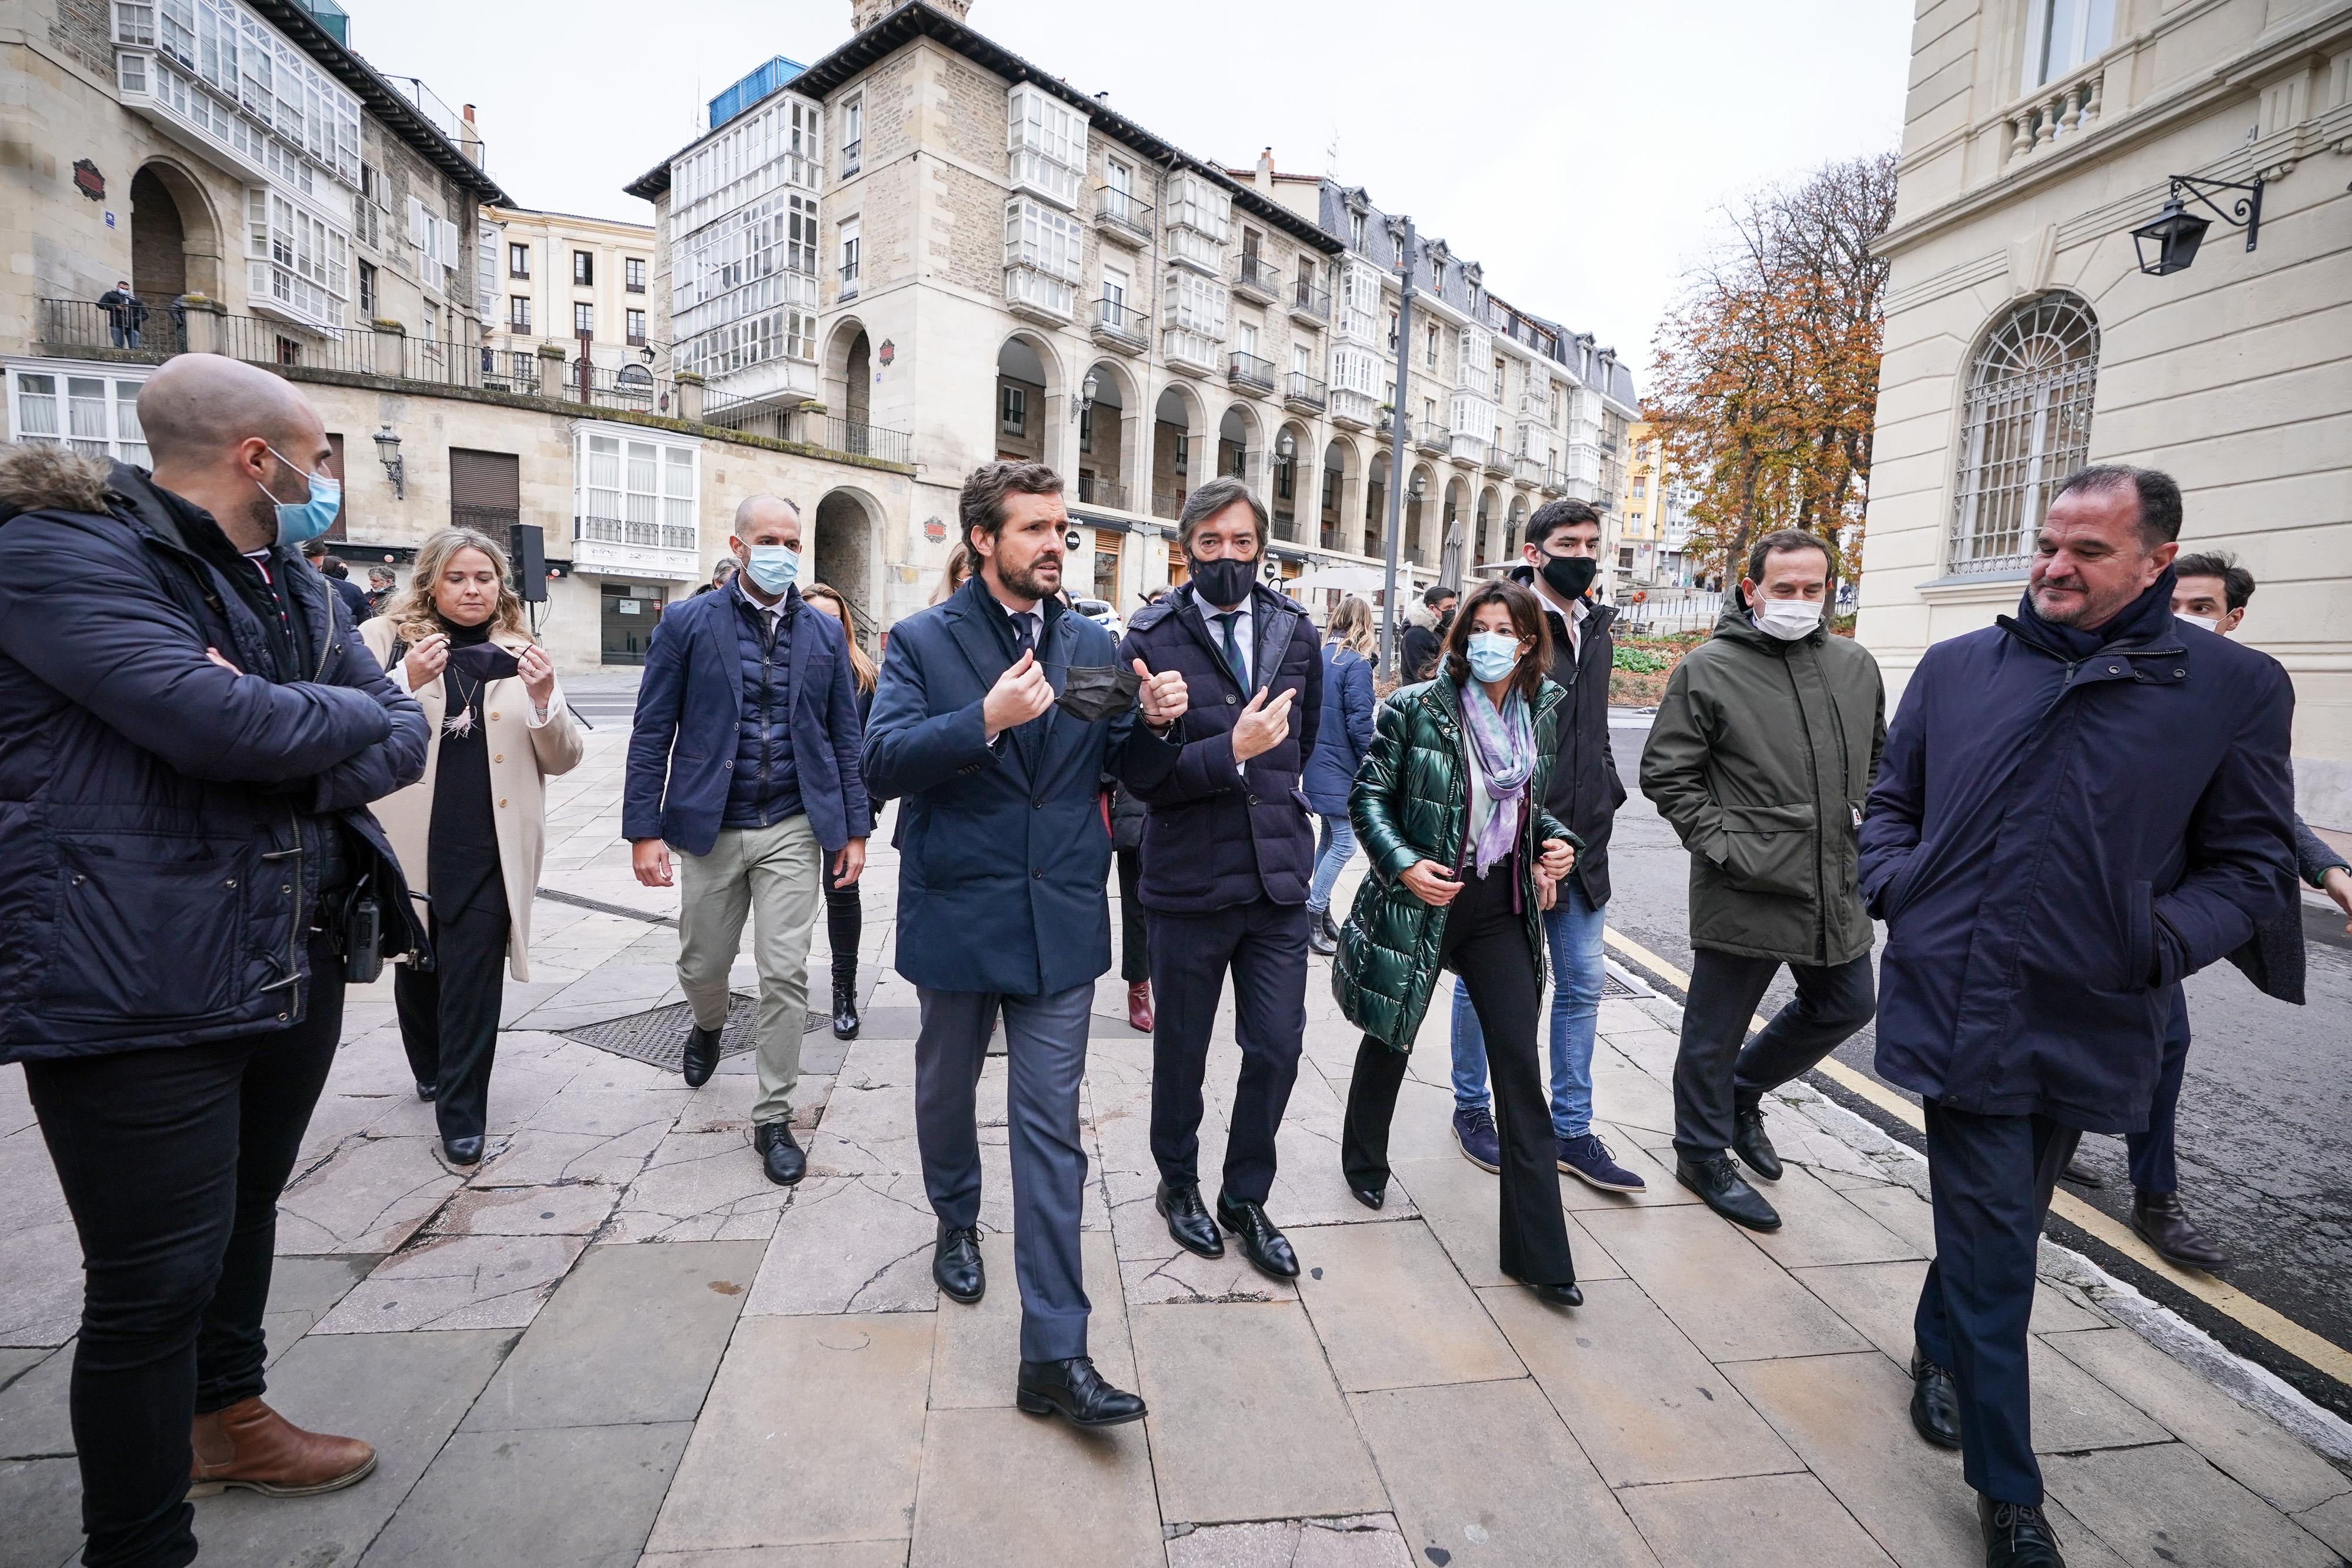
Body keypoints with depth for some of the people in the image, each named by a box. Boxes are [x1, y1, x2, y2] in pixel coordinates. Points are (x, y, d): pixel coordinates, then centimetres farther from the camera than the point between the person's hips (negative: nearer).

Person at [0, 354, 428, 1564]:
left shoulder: (293, 587, 13)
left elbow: (405, 737, 5)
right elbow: (215, 722, -27)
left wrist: (300, 771, -15)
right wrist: (351, 714, -9)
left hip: (296, 962, 8)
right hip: (138, 981, -8)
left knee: (244, 1208, 24)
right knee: (154, 1277, 0)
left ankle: (225, 1417, 45)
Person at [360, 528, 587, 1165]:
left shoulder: (519, 655, 4)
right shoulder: (385, 640, -1)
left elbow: (563, 759, 2)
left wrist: (543, 698, -15)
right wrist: (406, 682, -24)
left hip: (490, 849, -1)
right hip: (412, 844, 1)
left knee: (473, 980, -2)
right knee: (416, 968, 18)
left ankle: (461, 1112, 10)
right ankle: (431, 1071, 43)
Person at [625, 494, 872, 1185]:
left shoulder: (824, 632, 4)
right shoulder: (688, 623, -2)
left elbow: (845, 736, 6)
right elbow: (652, 733, -2)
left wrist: (855, 828, 2)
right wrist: (644, 831, -8)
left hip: (793, 829, 0)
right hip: (710, 827, 0)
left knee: (785, 974, -2)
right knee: (702, 964, 16)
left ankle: (773, 1119, 14)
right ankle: (708, 1027, 52)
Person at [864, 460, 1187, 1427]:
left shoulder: (1092, 646, 5)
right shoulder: (922, 641, -3)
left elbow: (1118, 766, 7)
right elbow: (883, 760, -15)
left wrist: (1153, 722, -14)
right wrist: (986, 718, -29)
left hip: (1060, 920, 1)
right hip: (957, 913, 0)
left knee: (1051, 1128, 1)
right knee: (947, 1090, 21)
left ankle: (1054, 1353, 9)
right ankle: (957, 1223, 51)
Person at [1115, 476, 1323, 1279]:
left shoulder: (1295, 632, 5)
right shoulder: (1152, 637, -8)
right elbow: (1141, 772, -13)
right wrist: (1232, 754, -22)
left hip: (1278, 880, 3)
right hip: (1188, 881, -3)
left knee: (1277, 1049, 6)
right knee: (1182, 1049, 14)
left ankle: (1246, 1197, 30)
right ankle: (1178, 1183, 39)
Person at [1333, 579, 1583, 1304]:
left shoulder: (1542, 713, 3)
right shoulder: (1415, 708, -11)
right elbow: (1369, 796, -7)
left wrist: (1559, 840, -2)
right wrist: (1403, 864, -19)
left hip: (1503, 906, 3)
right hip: (1420, 901, -3)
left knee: (1521, 1068, 0)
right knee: (1390, 1041, 15)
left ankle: (1540, 1254, 10)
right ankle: (1364, 1163, 45)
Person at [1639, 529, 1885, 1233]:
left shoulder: (1856, 666, 9)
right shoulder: (1708, 669, -8)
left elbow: (1879, 759, 22)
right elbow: (1665, 773, -8)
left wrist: (1860, 820, 9)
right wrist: (1721, 843, -14)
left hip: (1836, 887, 6)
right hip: (1745, 888, -6)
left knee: (1845, 1006, 20)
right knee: (1716, 1029, 6)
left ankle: (1741, 1094, 41)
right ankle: (1703, 1154, 27)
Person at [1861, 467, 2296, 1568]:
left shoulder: (2235, 686, -1)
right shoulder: (1955, 668, 3)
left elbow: (2255, 860, 2)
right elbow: (1891, 802, 13)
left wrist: (2164, 942, -13)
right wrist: (1895, 885, -4)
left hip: (2088, 1024, 1)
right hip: (1956, 1008, 0)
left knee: (1995, 1223, 20)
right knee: (1994, 1239, 4)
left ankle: (1941, 1348, 48)